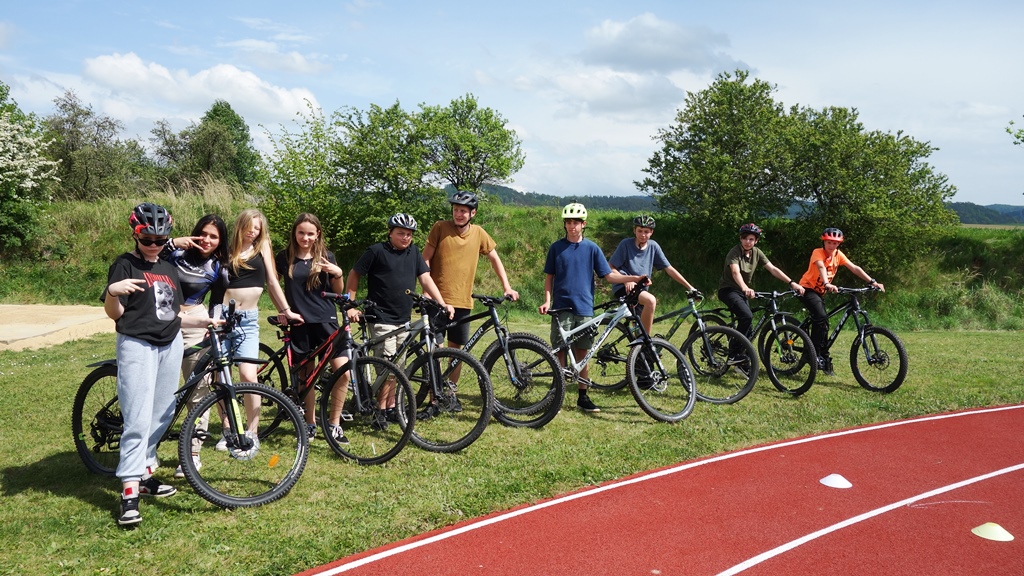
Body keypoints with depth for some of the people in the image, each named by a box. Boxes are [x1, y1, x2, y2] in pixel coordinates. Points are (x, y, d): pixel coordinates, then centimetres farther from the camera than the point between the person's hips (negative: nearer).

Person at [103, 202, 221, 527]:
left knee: (162, 416, 10)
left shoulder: (169, 269, 15)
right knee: (138, 420, -12)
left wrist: (204, 321, 9)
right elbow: (114, 312, -11)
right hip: (137, 345, -7)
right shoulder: (125, 264, -3)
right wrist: (112, 291, -31)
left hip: (170, 345, 7)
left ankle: (145, 474, 24)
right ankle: (129, 492, -11)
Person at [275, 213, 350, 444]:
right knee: (306, 376, 8)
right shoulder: (285, 257, 3)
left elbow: (338, 291, 8)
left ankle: (334, 424, 3)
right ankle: (310, 423, 25)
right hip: (299, 322, 0)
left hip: (326, 320, 0)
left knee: (342, 372, -11)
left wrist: (338, 274, -11)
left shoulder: (326, 257, 4)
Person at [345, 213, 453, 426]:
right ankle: (381, 410, 3)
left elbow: (426, 279, 5)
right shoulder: (377, 251, -7)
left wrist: (443, 304, -6)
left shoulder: (413, 252, 8)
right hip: (382, 319, -6)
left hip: (404, 320, 6)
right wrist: (351, 306, -6)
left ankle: (391, 408, 23)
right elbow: (354, 275, -1)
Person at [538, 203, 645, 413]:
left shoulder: (591, 248, 6)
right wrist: (547, 300, -5)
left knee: (582, 352, 6)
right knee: (560, 350, 0)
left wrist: (633, 278, -8)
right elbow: (549, 276, 8)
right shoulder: (556, 248, 4)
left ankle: (582, 396, 14)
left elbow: (608, 275, 5)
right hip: (561, 307, -1)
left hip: (584, 307, 1)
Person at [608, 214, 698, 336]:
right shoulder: (626, 244, -7)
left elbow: (669, 269, 5)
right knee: (651, 300, -32)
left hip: (641, 289, 6)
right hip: (624, 288, -6)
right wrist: (626, 280, -22)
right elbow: (610, 267, -6)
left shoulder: (653, 246, 4)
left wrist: (690, 287, 0)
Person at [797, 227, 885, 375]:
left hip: (819, 291, 7)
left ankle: (824, 358, 15)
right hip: (807, 288, -7)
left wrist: (872, 282, -19)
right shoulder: (818, 252, -19)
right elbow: (821, 267, -38)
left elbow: (855, 268, -8)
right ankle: (814, 354, -19)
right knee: (821, 317, -26)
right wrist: (827, 284, -57)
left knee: (823, 323, 5)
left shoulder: (838, 255, -1)